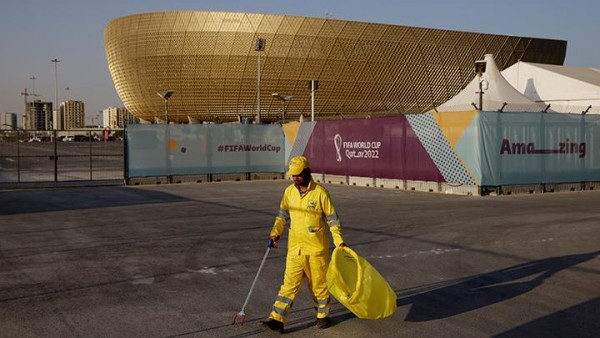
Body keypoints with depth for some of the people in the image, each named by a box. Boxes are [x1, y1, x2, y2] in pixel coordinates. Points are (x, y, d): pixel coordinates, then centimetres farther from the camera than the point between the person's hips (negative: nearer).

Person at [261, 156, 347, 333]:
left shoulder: (320, 192, -10)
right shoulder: (289, 191, 4)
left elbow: (332, 218, -5)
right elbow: (283, 214, 14)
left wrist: (339, 241, -10)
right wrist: (275, 233, 2)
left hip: (317, 248, -3)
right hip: (295, 247, 3)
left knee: (319, 283, 9)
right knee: (289, 283, 1)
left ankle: (323, 316, 28)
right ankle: (277, 319, -1)